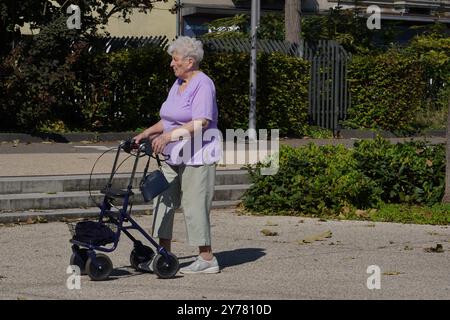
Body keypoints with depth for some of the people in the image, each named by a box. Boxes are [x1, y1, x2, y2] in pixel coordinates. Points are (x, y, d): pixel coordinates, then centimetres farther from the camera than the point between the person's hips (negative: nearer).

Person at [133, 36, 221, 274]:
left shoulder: (203, 85, -13)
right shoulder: (178, 84, 15)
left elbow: (201, 122, -24)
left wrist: (169, 136, -30)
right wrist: (146, 134, 11)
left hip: (197, 157, -9)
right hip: (175, 157, 9)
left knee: (194, 206, -6)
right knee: (163, 201, 6)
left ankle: (207, 259, 3)